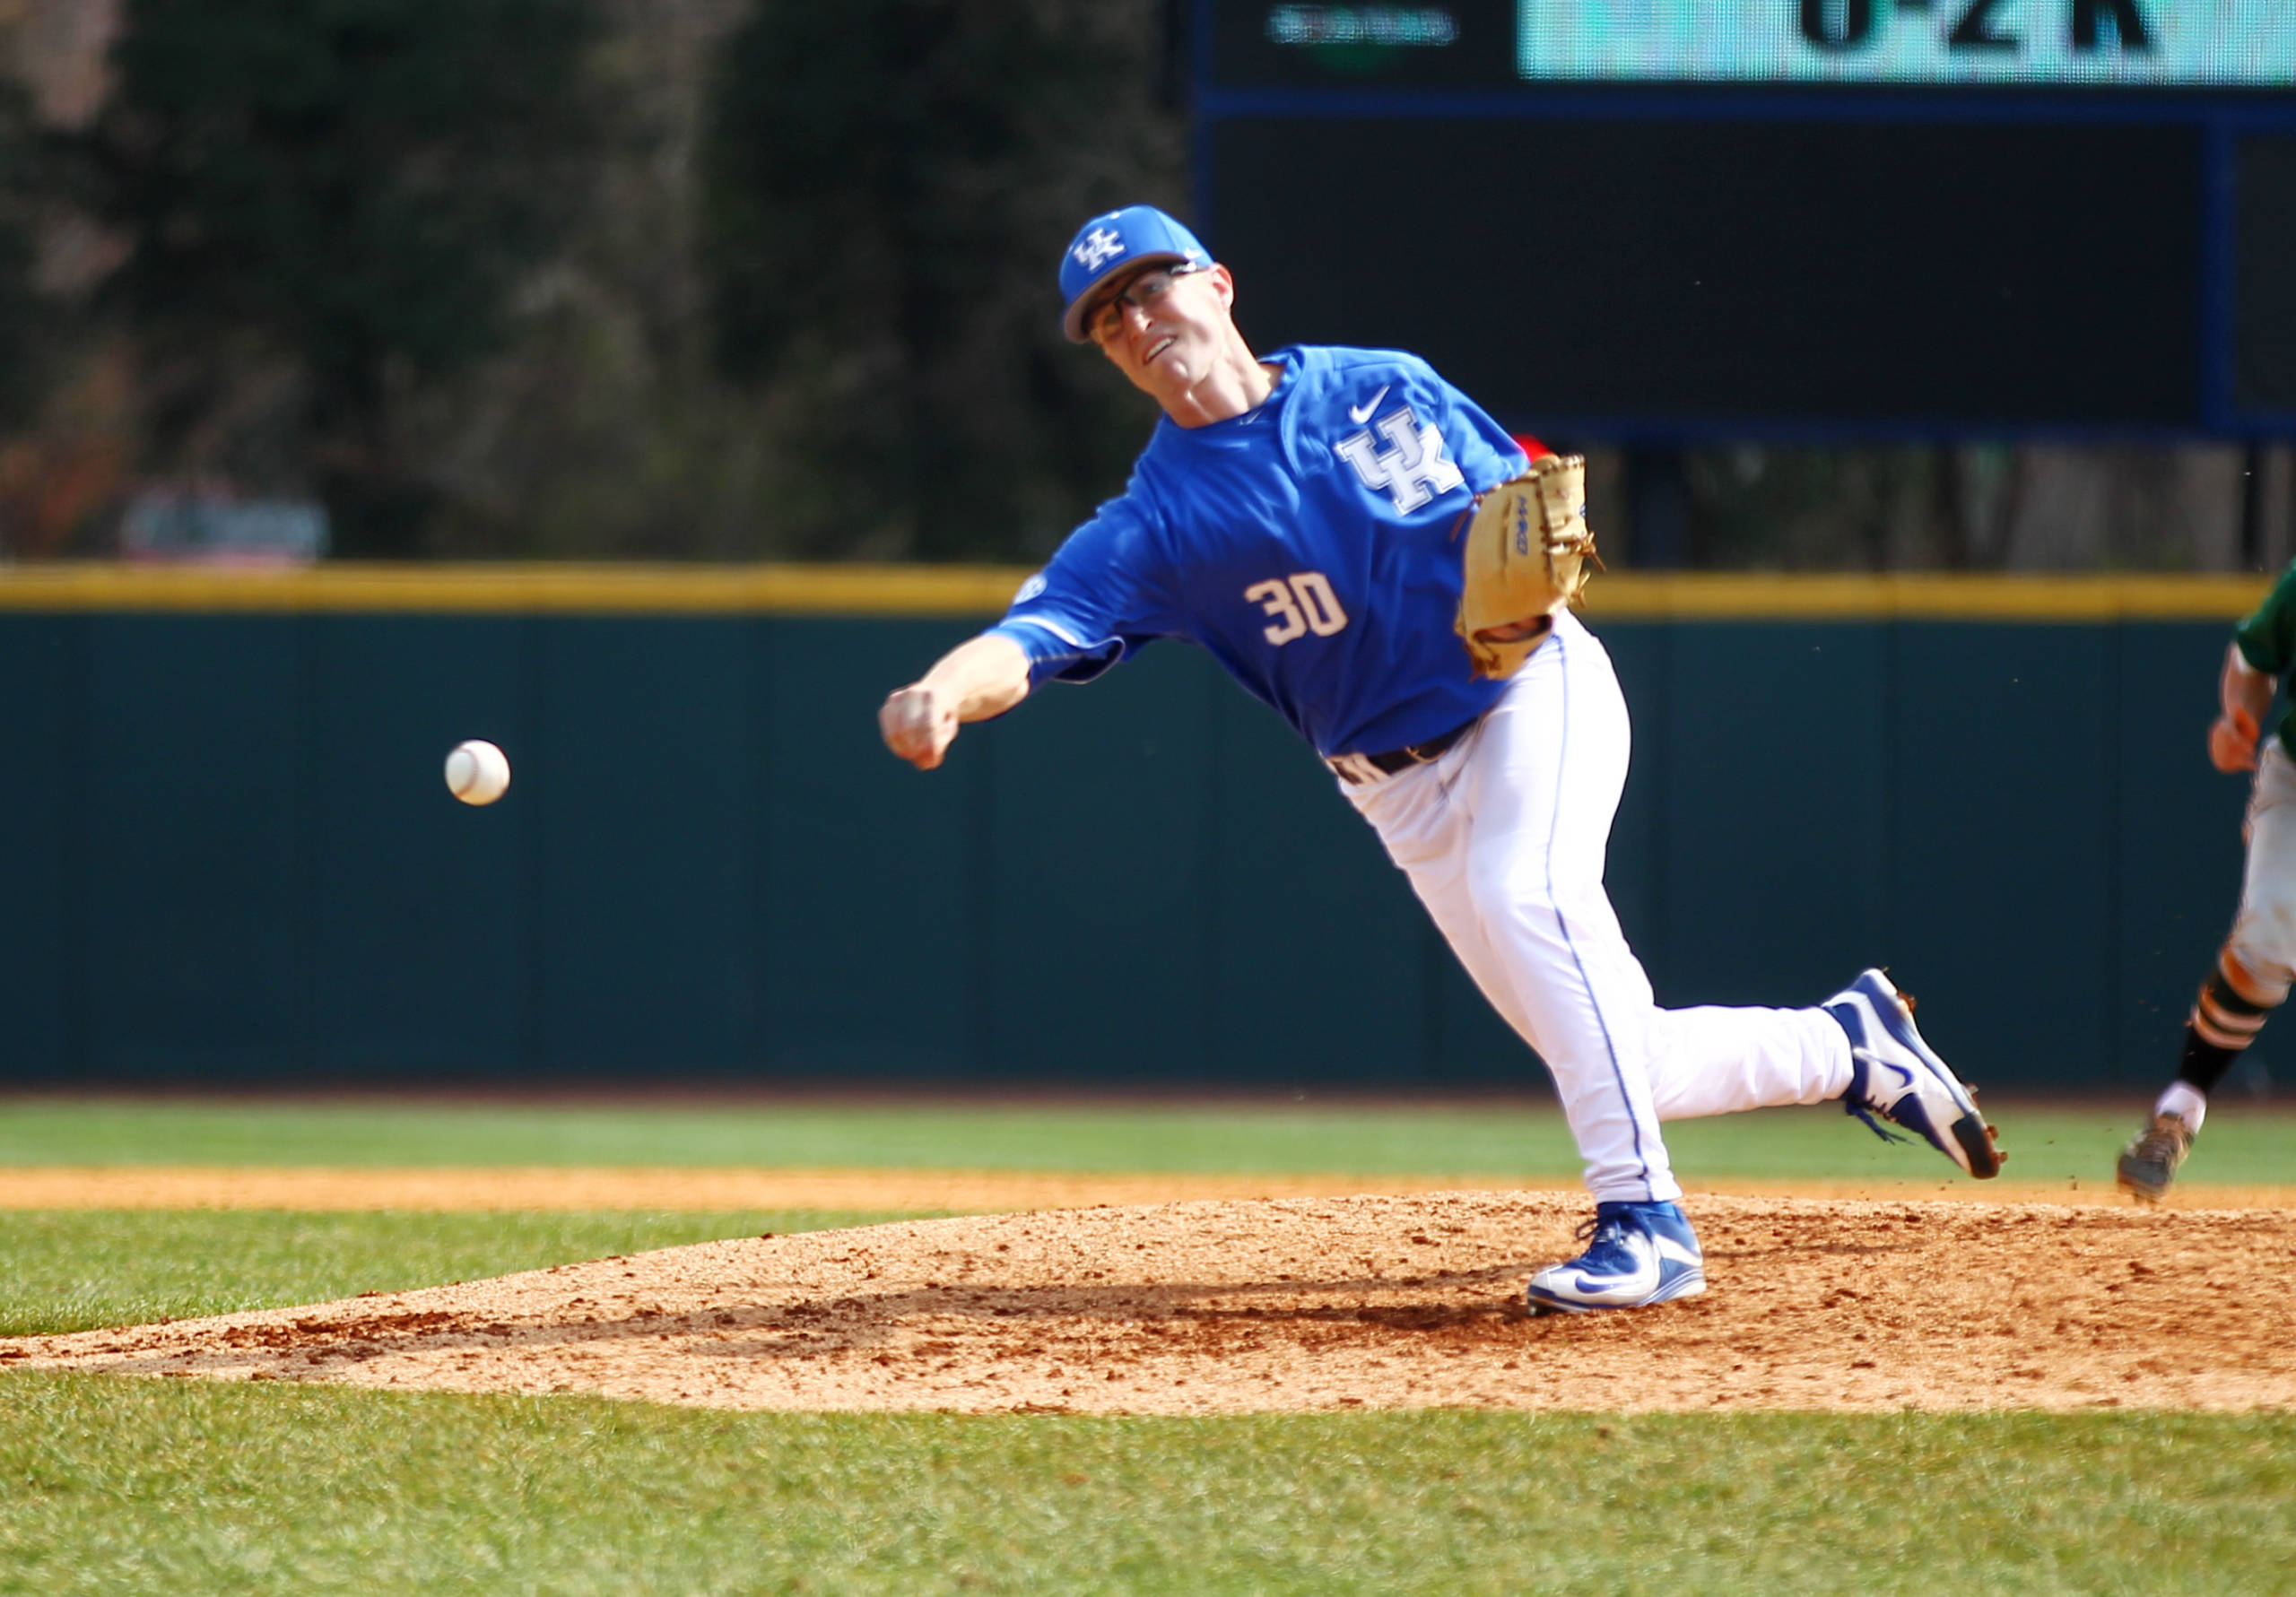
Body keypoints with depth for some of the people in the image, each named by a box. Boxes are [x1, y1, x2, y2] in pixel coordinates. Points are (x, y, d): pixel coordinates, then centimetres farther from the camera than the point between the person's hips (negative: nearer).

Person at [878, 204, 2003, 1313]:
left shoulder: (1387, 390, -1)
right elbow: (1035, 636, -21)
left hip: (1537, 690, -2)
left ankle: (1643, 1219, -34)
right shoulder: (1155, 525, -5)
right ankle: (1848, 1044, 27)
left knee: (1524, 886, -34)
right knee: (1625, 1067, -1)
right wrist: (943, 695, -43)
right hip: (1410, 793, 2)